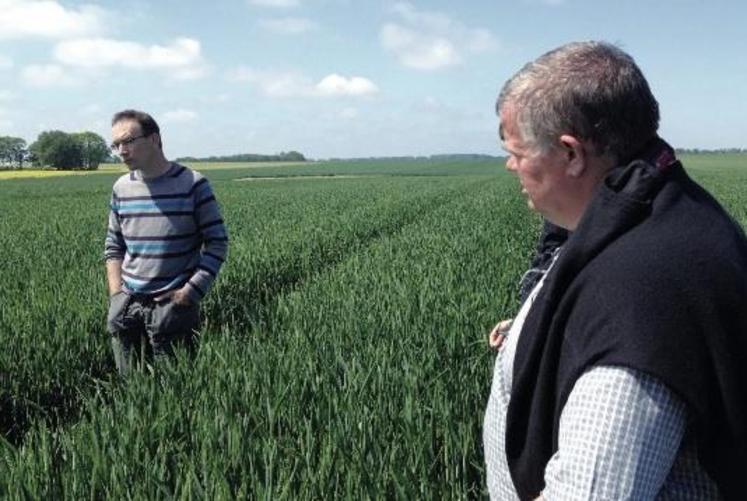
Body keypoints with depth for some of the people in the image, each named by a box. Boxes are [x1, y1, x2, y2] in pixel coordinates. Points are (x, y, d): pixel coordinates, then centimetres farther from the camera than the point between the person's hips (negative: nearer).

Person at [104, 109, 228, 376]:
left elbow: (217, 243, -6)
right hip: (126, 305, 4)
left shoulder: (192, 184, -7)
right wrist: (115, 292, 4)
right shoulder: (121, 188, 7)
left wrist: (189, 292, -12)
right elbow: (113, 246, 18)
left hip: (174, 305, -4)